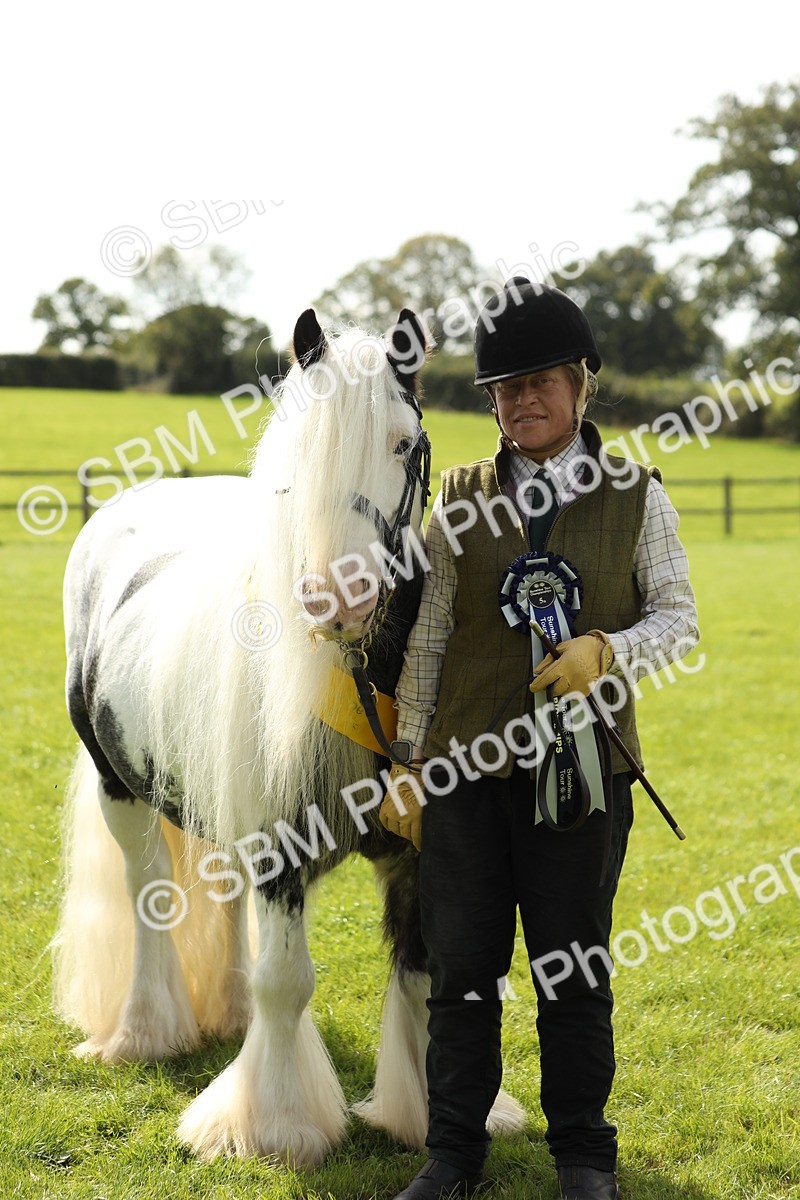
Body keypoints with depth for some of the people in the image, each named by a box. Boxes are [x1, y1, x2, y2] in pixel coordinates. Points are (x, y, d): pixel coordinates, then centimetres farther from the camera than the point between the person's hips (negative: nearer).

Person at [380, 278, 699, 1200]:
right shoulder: (462, 498, 5)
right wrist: (407, 762, 6)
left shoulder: (635, 496, 2)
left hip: (581, 769, -1)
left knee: (575, 970, 7)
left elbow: (677, 620, 3)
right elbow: (427, 639, 7)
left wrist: (605, 650, -17)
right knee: (461, 968, 7)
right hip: (467, 768, 1)